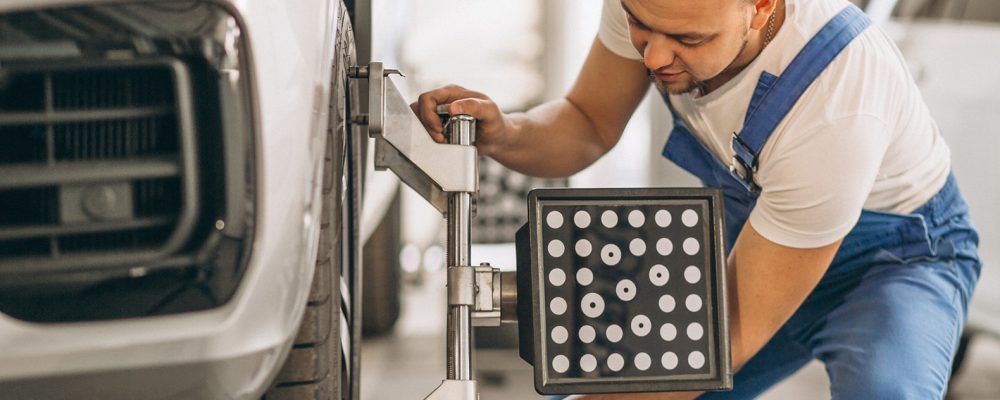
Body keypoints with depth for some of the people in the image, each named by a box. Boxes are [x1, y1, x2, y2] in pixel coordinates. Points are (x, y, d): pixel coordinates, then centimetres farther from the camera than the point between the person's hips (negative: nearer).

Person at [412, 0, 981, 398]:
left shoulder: (834, 112, -40)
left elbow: (734, 331, -30)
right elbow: (589, 125, -5)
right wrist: (503, 134, -27)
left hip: (897, 253, -5)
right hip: (753, 244, 6)